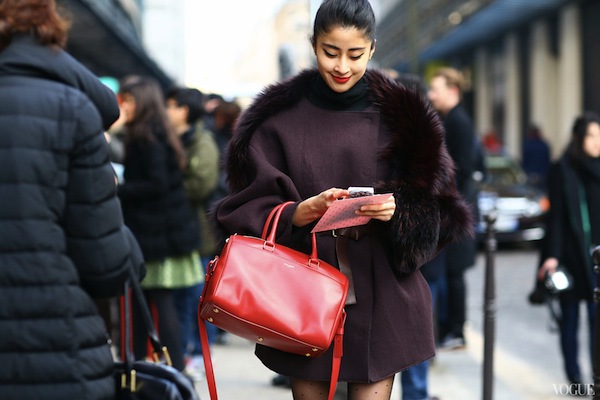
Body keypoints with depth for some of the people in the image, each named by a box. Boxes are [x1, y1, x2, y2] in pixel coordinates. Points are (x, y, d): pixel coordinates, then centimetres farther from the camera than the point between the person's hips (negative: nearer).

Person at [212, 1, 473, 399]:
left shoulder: (400, 116, 3)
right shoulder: (280, 118, 3)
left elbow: (438, 211, 4)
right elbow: (252, 211, 0)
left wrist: (398, 210, -18)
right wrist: (306, 210, -20)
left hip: (378, 298, 0)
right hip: (305, 301, 1)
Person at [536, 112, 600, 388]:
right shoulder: (562, 170, -3)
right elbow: (556, 216, -6)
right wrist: (552, 256, -13)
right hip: (572, 255, -2)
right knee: (570, 316, 8)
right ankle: (574, 377, 18)